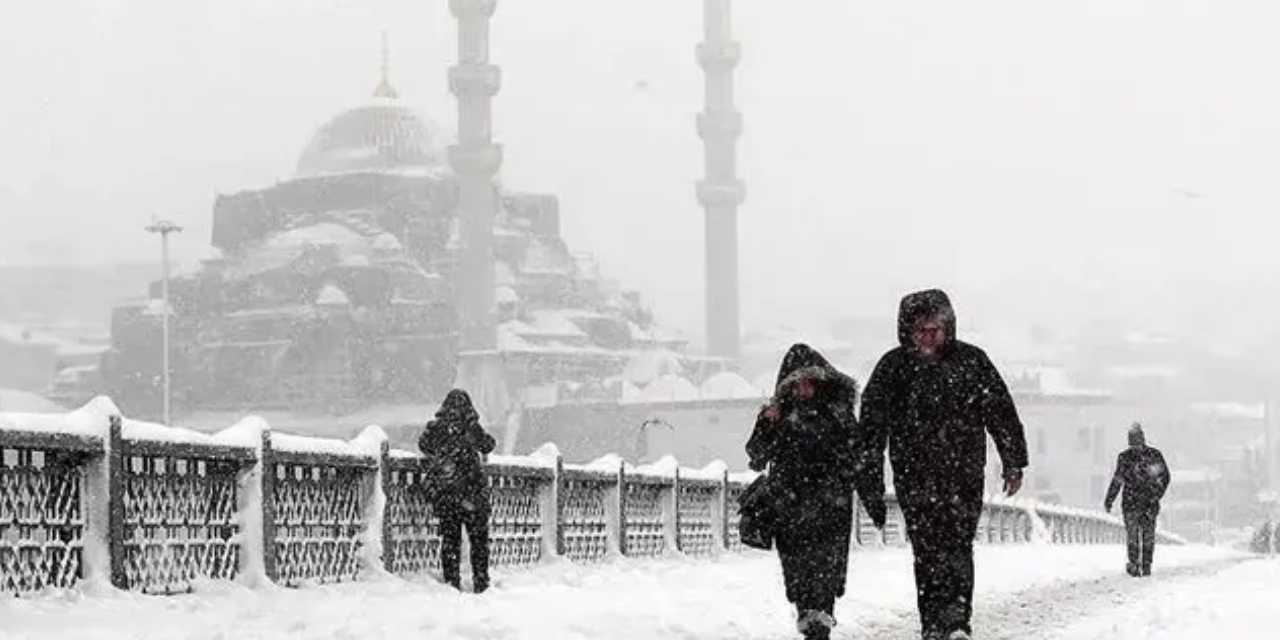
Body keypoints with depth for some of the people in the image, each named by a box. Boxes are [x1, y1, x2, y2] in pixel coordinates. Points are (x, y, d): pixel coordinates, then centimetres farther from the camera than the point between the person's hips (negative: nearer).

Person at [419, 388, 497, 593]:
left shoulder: (434, 428, -2)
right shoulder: (471, 428, -7)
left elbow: (423, 445, 15)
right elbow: (488, 445, 7)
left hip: (444, 492, 2)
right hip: (472, 491, -2)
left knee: (449, 538, 10)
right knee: (479, 538, 8)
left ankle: (451, 582, 9)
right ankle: (481, 583, 8)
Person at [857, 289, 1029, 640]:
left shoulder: (971, 361, 4)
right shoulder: (894, 367, 2)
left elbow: (1001, 413, 9)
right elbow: (872, 424, 2)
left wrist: (1014, 463, 8)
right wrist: (871, 477, -2)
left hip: (964, 471, 0)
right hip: (915, 476, 0)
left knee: (958, 546, -9)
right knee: (928, 551, -3)